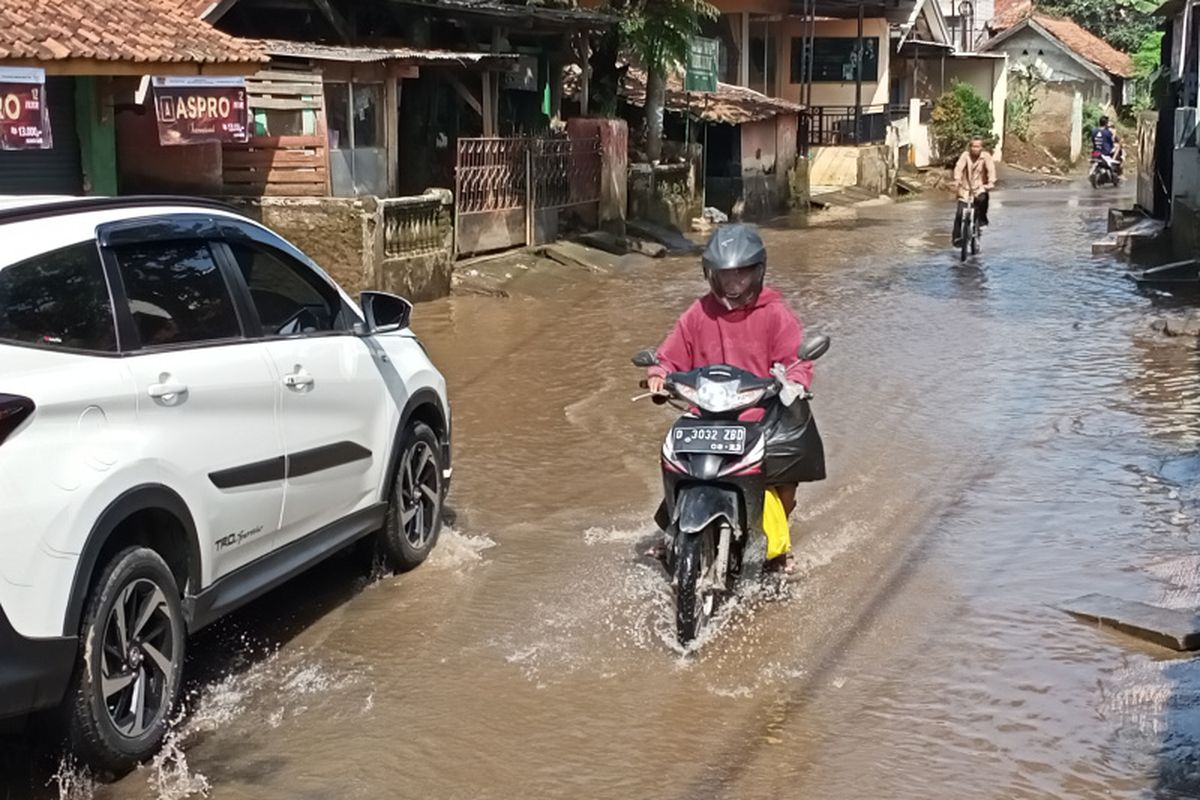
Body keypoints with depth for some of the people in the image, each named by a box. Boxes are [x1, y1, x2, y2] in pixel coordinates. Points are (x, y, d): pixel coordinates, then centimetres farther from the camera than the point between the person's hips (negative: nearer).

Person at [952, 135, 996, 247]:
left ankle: (982, 219, -7)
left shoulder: (986, 156, -8)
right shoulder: (965, 155, -7)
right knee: (960, 214, -9)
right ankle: (957, 237, 6)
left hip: (980, 187, -1)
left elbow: (991, 169, -19)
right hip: (965, 188, 1)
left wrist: (991, 183, -36)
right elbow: (959, 167, -20)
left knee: (982, 198, -34)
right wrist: (957, 180, -38)